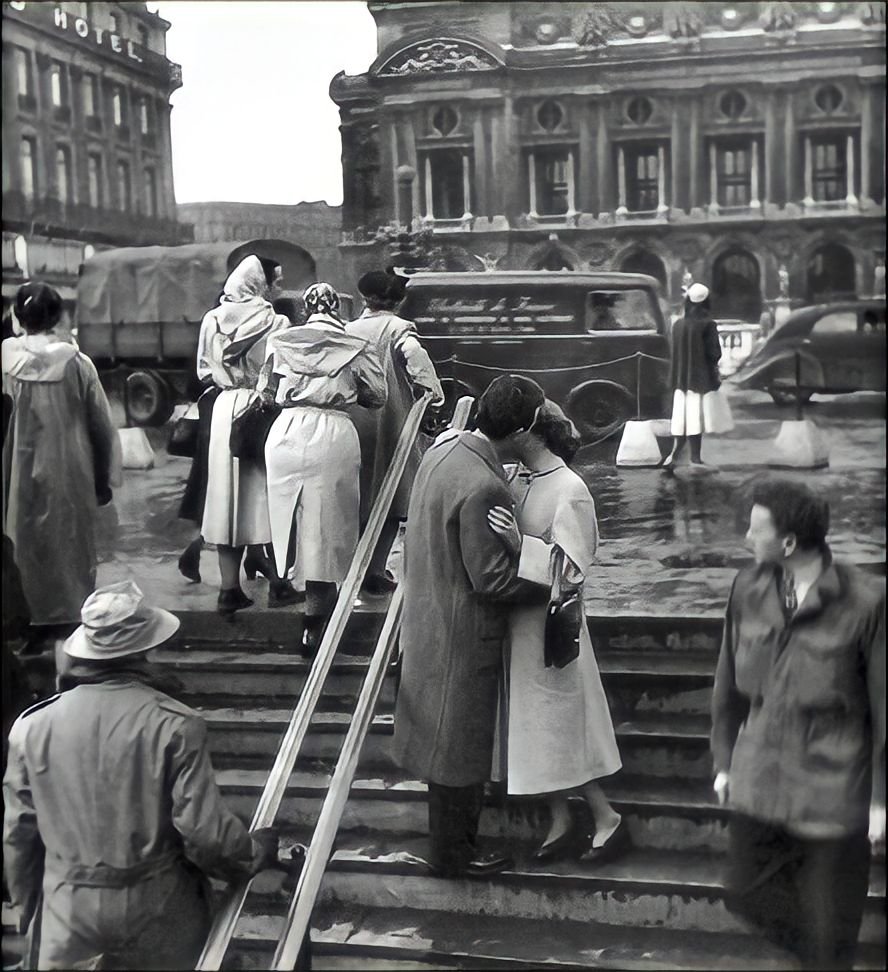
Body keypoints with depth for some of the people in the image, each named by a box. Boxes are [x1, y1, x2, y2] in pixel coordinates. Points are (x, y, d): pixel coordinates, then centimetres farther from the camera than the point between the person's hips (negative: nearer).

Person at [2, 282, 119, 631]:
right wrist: (103, 477, 7)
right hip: (72, 469, -1)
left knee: (32, 540, 14)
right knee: (72, 538, 13)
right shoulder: (76, 362, -11)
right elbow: (101, 423, -5)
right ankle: (74, 612, 20)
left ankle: (41, 614, 21)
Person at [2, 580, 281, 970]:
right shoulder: (174, 725, -15)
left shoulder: (33, 726, -6)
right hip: (156, 911, -1)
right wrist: (259, 851, 4)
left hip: (68, 913, 1)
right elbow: (205, 832, -16)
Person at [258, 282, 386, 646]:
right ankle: (314, 621, 5)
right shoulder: (357, 348, 0)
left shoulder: (280, 341, 6)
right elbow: (377, 396, 7)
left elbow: (266, 393, 12)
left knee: (285, 510, 24)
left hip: (287, 432, 3)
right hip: (333, 435, -2)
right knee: (325, 523, 3)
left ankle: (281, 584, 39)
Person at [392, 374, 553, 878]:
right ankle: (454, 854, 25)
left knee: (447, 734, 24)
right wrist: (550, 584, -13)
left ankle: (454, 834, 44)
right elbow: (492, 578, -25)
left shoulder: (446, 445, -2)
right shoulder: (483, 488, -31)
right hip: (464, 632, -9)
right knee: (461, 741, 8)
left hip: (434, 616, 9)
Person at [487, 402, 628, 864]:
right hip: (518, 621, 7)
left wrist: (517, 544, -31)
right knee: (540, 725, 14)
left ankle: (607, 818, 21)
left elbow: (566, 574, -19)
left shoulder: (569, 491, -17)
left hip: (547, 623, -6)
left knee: (559, 723, 3)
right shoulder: (513, 478, 1)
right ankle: (561, 824, 27)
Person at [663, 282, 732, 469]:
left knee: (683, 418, 8)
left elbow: (675, 352, 9)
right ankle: (695, 458, 5)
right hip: (702, 377, -4)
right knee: (696, 417, 1)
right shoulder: (707, 325, -12)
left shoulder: (678, 324, 2)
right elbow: (714, 353, -11)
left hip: (682, 378, 4)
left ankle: (674, 454, -2)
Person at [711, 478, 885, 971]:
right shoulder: (749, 589, -2)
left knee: (829, 926, 8)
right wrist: (725, 759, 14)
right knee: (750, 895, 15)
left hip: (832, 787, -4)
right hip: (759, 778, 5)